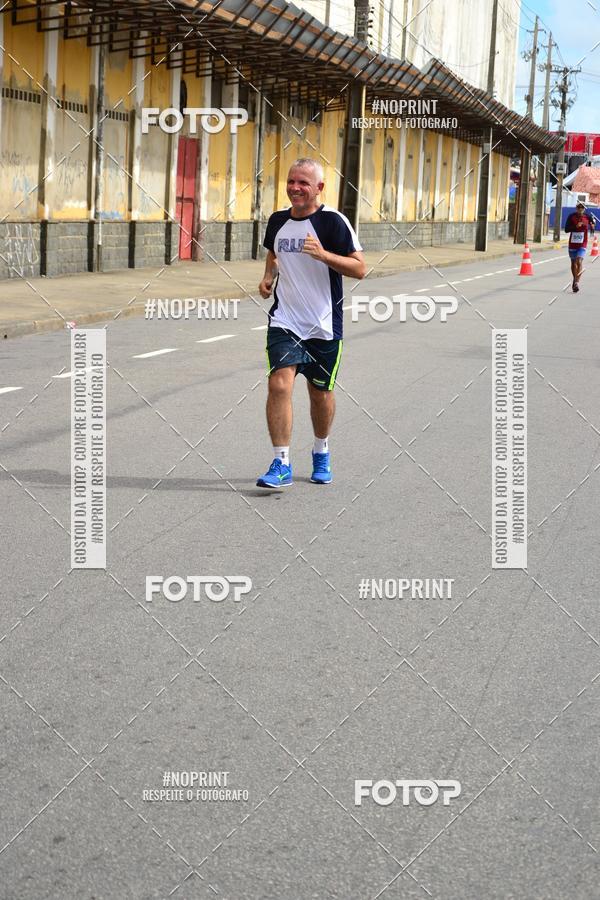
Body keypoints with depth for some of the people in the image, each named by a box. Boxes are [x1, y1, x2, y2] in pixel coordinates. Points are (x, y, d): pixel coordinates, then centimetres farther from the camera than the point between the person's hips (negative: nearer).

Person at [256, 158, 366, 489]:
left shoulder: (333, 221, -10)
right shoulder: (277, 220, 6)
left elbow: (360, 268, -12)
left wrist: (323, 254, -26)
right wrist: (269, 276, 7)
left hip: (323, 325, -2)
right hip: (284, 322, 3)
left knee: (320, 393, 11)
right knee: (279, 385, -15)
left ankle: (321, 454, 36)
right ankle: (281, 464, -11)